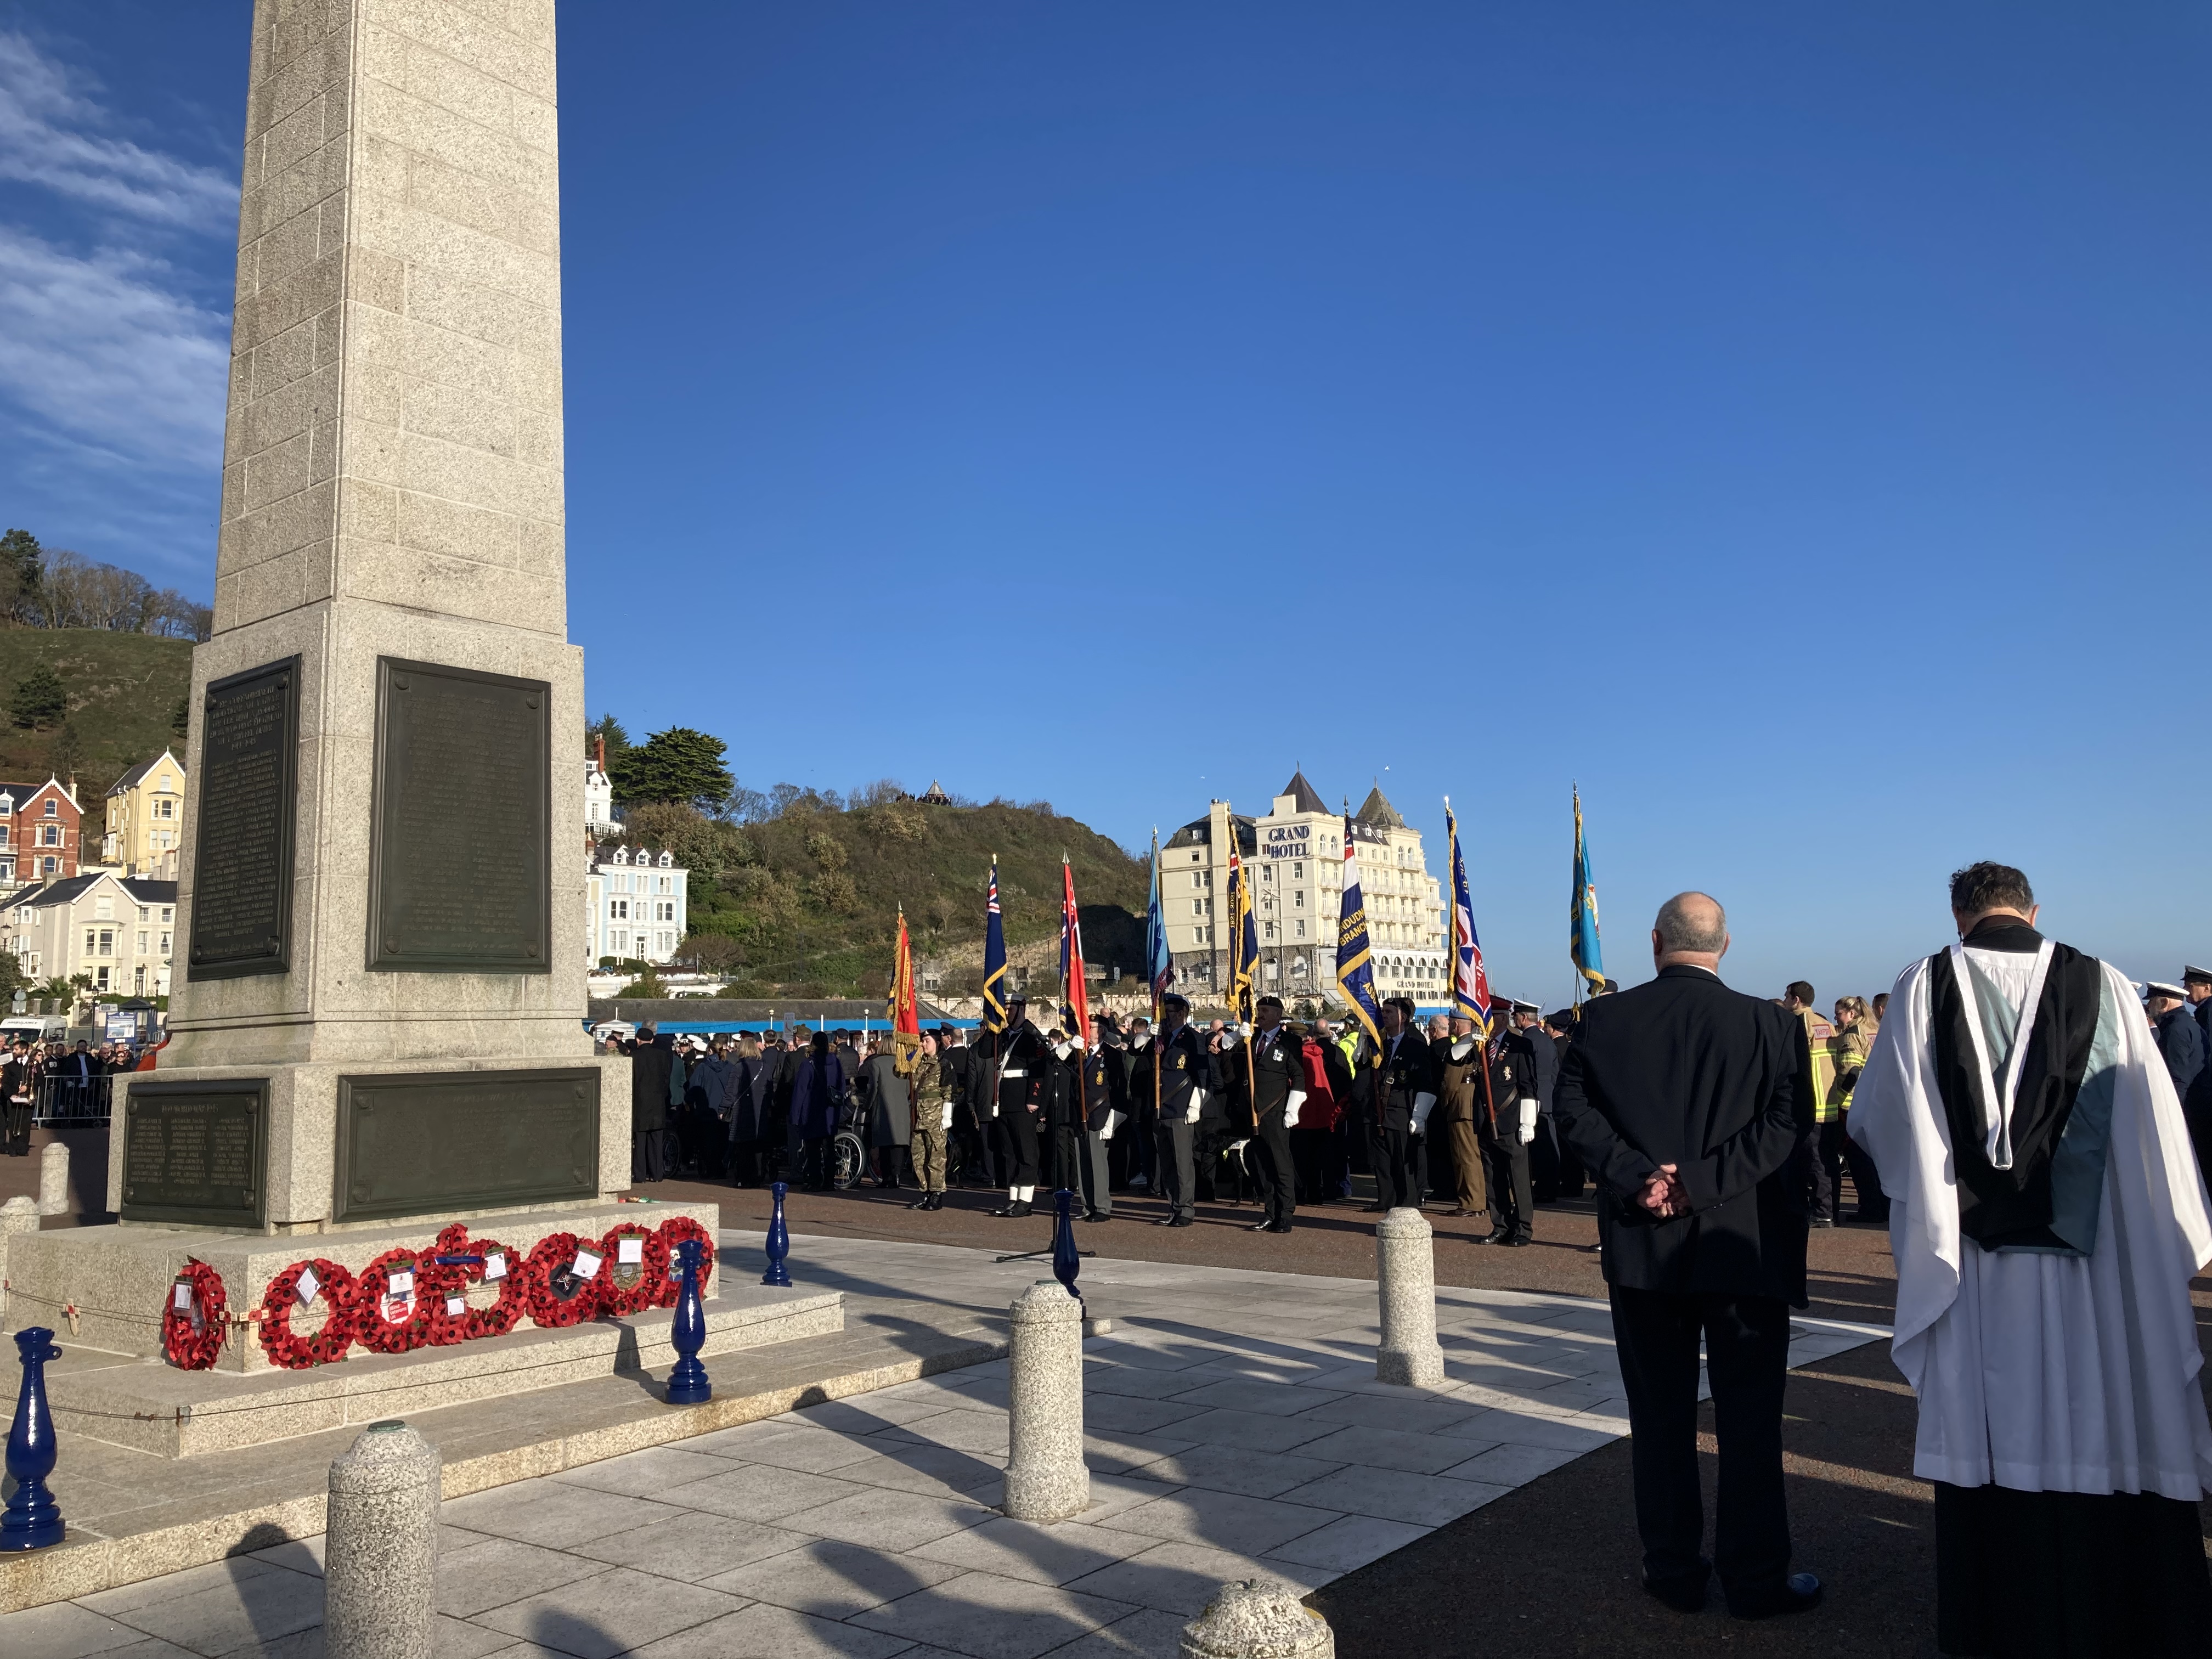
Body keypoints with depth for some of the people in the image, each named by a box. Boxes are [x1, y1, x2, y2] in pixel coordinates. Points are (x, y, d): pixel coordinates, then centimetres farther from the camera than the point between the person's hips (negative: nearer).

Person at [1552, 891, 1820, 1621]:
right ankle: (1756, 1579, 17)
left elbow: (1571, 1107, -9)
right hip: (1743, 1245, -1)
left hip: (1642, 1248, 1)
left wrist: (1636, 1176, -14)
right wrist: (1699, 1182, -16)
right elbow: (1786, 1123, -13)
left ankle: (1674, 1573, 21)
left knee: (1660, 1415, 12)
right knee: (1749, 1417, 10)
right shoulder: (1771, 1025, -6)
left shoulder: (1603, 1018, -3)